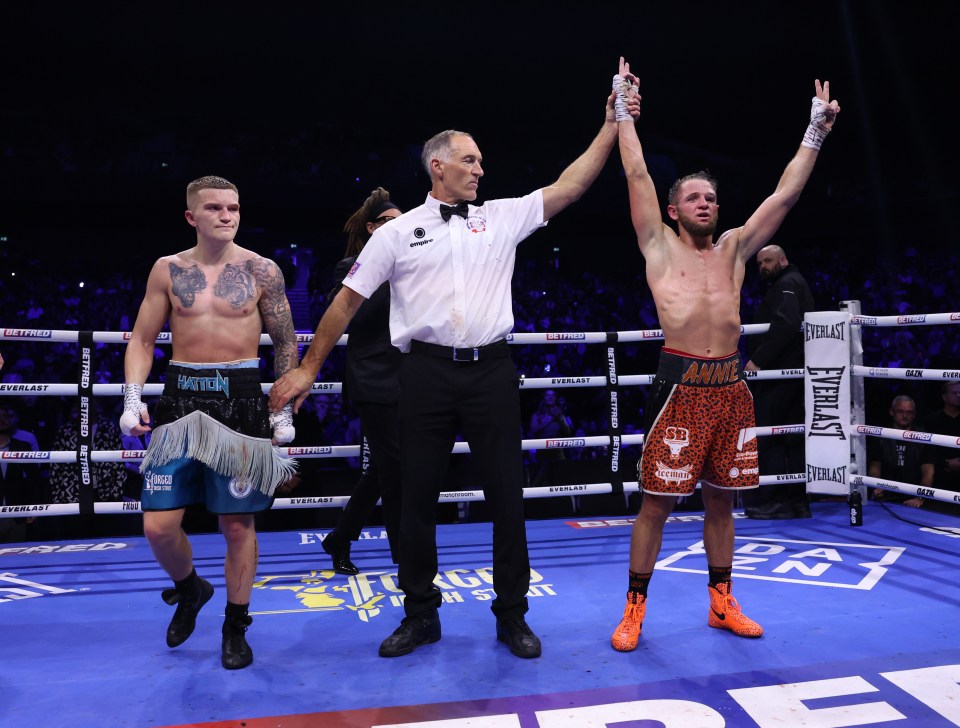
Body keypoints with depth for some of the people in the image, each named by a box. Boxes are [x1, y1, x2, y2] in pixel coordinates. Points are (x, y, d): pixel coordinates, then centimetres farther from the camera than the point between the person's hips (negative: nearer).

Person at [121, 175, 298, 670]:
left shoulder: (262, 271, 1)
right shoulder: (168, 270, 6)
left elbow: (286, 344, 5)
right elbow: (142, 340, 10)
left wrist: (285, 409, 0)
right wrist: (132, 398, -3)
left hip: (240, 400, -2)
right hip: (181, 398, 2)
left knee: (237, 523, 4)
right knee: (158, 525, 0)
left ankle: (235, 628, 24)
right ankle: (189, 589, 33)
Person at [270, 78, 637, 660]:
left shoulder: (503, 217, 11)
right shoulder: (398, 233, 6)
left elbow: (570, 186, 7)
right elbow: (348, 300, 6)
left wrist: (612, 124, 2)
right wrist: (309, 367, 5)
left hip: (492, 371, 2)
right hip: (428, 372, -1)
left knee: (507, 496, 6)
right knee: (418, 497, 7)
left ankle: (512, 614, 23)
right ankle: (421, 615, 25)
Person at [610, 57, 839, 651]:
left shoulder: (734, 249, 16)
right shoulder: (660, 245, 6)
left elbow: (784, 195, 15)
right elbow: (637, 174, 3)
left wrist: (816, 132, 16)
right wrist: (623, 111, 7)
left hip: (732, 387, 4)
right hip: (681, 386, -4)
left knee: (721, 500, 14)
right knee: (657, 501, -1)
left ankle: (722, 602, 28)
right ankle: (636, 608, 12)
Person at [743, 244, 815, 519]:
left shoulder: (787, 284, -5)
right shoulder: (794, 284, 26)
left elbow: (785, 325, -22)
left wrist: (757, 359, -24)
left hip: (781, 374, -10)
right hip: (794, 372, 10)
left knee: (766, 436, -8)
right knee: (793, 438, 10)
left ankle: (774, 501, -6)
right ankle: (798, 501, 14)